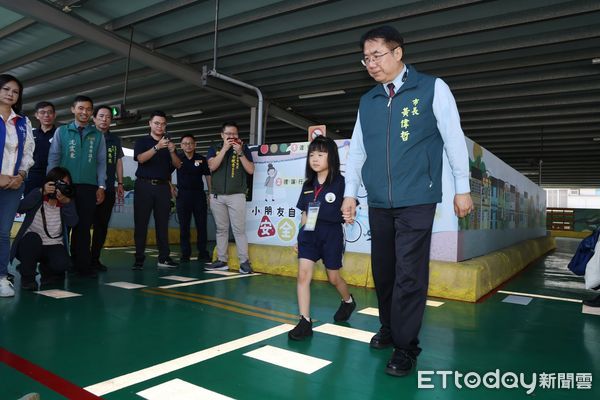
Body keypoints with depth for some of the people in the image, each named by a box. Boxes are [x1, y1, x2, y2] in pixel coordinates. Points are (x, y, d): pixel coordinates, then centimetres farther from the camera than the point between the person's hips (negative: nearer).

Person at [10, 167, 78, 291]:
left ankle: (47, 271, 13)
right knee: (33, 238, -35)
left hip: (53, 246, 1)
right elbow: (21, 208, -21)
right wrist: (41, 192, -26)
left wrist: (66, 201, -25)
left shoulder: (68, 202, 3)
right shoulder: (38, 195, -1)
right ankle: (27, 276, -12)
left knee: (62, 263, -28)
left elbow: (73, 222, -15)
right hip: (30, 244, -1)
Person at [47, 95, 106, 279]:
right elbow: (53, 159, 3)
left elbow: (101, 162, 7)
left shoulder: (98, 135, 10)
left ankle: (83, 265, 9)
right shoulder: (61, 131, 7)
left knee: (84, 227, 4)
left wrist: (101, 187, 0)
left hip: (89, 187, 1)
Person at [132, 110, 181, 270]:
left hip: (163, 186, 3)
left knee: (162, 223, 1)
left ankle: (164, 258, 2)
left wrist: (172, 151, -12)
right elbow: (141, 158, -11)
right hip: (144, 185, -2)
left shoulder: (168, 143, 17)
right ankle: (139, 259, 1)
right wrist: (157, 147, -24)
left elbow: (177, 164, 7)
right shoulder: (142, 141, 8)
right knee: (141, 223, -2)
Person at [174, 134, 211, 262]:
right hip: (183, 194, 0)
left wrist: (211, 194, 1)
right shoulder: (178, 157, 4)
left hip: (199, 194, 0)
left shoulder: (201, 159, 5)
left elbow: (208, 176, 7)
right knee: (184, 226, 3)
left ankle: (202, 252, 12)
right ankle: (185, 254, 10)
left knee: (201, 225, 3)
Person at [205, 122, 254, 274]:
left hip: (236, 195, -3)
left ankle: (244, 261, -5)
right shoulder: (214, 149, 11)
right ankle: (222, 260, 13)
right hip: (217, 196, 3)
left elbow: (251, 170, -1)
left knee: (239, 229, -8)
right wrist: (225, 149, -10)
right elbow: (212, 166, -6)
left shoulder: (243, 149, 7)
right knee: (221, 229, 7)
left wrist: (240, 153, -10)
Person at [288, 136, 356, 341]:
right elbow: (304, 214, 12)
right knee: (303, 275, -7)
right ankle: (305, 322, 0)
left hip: (331, 233, -4)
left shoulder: (340, 182, -7)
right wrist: (299, 236, 12)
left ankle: (348, 301, 43)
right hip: (309, 233, 4)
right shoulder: (308, 185, 8)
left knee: (333, 277, 12)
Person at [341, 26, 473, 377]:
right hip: (379, 203, 5)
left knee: (409, 275, -5)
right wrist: (350, 193, 11)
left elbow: (454, 138, 2)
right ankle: (389, 329, 29)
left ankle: (406, 346, 9)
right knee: (383, 272, 11)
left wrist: (462, 188, 1)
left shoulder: (433, 88, 1)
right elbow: (357, 150, 14)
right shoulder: (367, 101, 12)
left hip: (416, 201, -4)